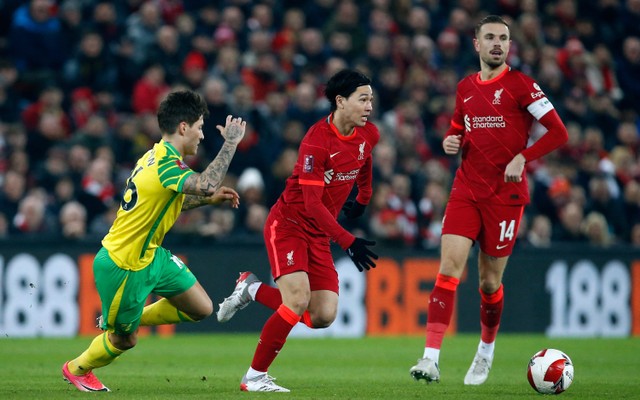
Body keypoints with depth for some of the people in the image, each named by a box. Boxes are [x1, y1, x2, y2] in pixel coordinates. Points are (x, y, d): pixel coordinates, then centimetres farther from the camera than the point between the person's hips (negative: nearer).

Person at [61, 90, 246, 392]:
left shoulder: (159, 156, 5)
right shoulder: (165, 163, -26)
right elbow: (206, 184, -44)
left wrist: (209, 199, 11)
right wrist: (231, 142, -33)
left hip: (149, 256, 9)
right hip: (121, 266, -9)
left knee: (201, 308, 8)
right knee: (124, 340, 9)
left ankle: (121, 319, 24)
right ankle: (76, 369, 39)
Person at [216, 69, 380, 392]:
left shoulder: (368, 135, -1)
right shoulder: (317, 141, -23)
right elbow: (312, 203, -26)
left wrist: (363, 198, 34)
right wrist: (347, 241, -31)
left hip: (319, 233, 7)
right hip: (287, 224, -7)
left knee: (323, 316, -4)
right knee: (298, 300, -23)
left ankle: (253, 289, 19)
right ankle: (254, 377, -8)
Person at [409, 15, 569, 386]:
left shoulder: (519, 84, -5)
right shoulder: (465, 88, 10)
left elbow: (558, 132, -8)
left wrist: (522, 157, -19)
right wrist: (451, 142, 3)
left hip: (506, 194, -3)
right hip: (466, 189, 3)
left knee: (490, 280, 5)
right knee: (449, 268, -13)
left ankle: (487, 349, 32)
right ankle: (431, 359, -20)